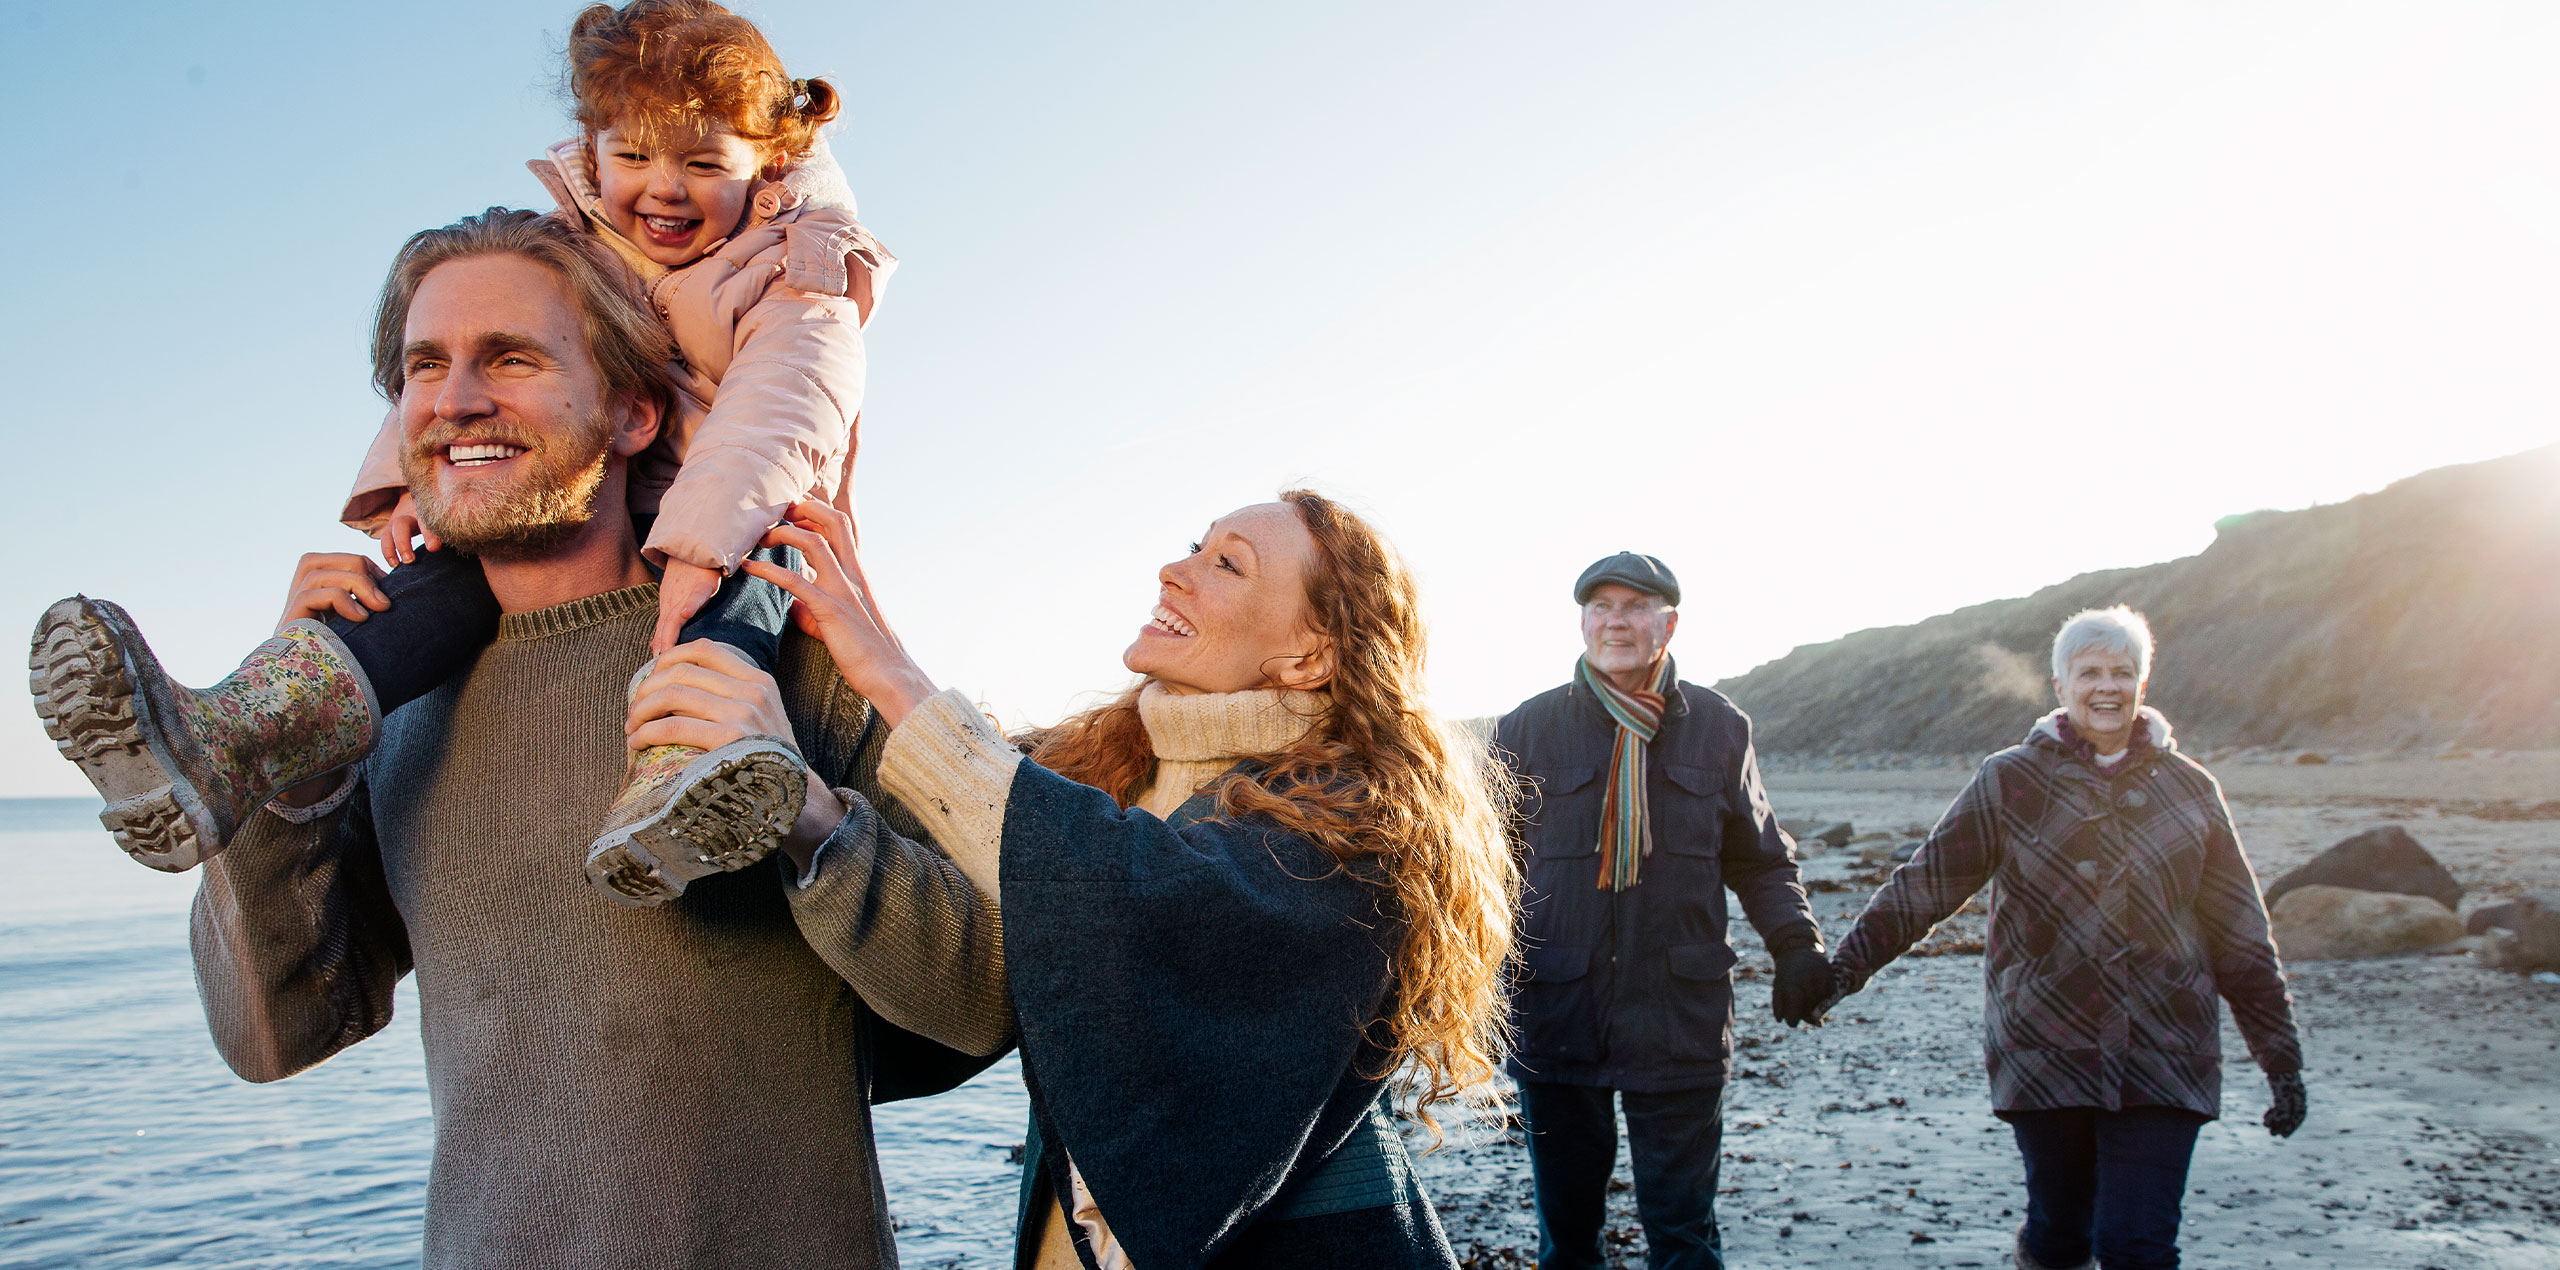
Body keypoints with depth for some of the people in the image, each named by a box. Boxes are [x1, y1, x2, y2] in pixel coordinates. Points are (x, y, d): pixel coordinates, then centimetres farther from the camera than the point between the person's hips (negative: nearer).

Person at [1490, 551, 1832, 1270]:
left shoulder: (1718, 729, 6)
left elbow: (1759, 860, 12)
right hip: (1555, 1016, 0)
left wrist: (1797, 943, -3)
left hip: (1680, 1022, 0)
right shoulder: (1529, 731, 3)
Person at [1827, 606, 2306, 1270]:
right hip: (2044, 1058, 0)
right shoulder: (2009, 781, 2)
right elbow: (1923, 884, 0)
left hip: (2162, 1063, 1)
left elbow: (2241, 937, 11)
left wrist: (2282, 1058, 11)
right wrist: (1848, 964, -10)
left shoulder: (2189, 789, 7)